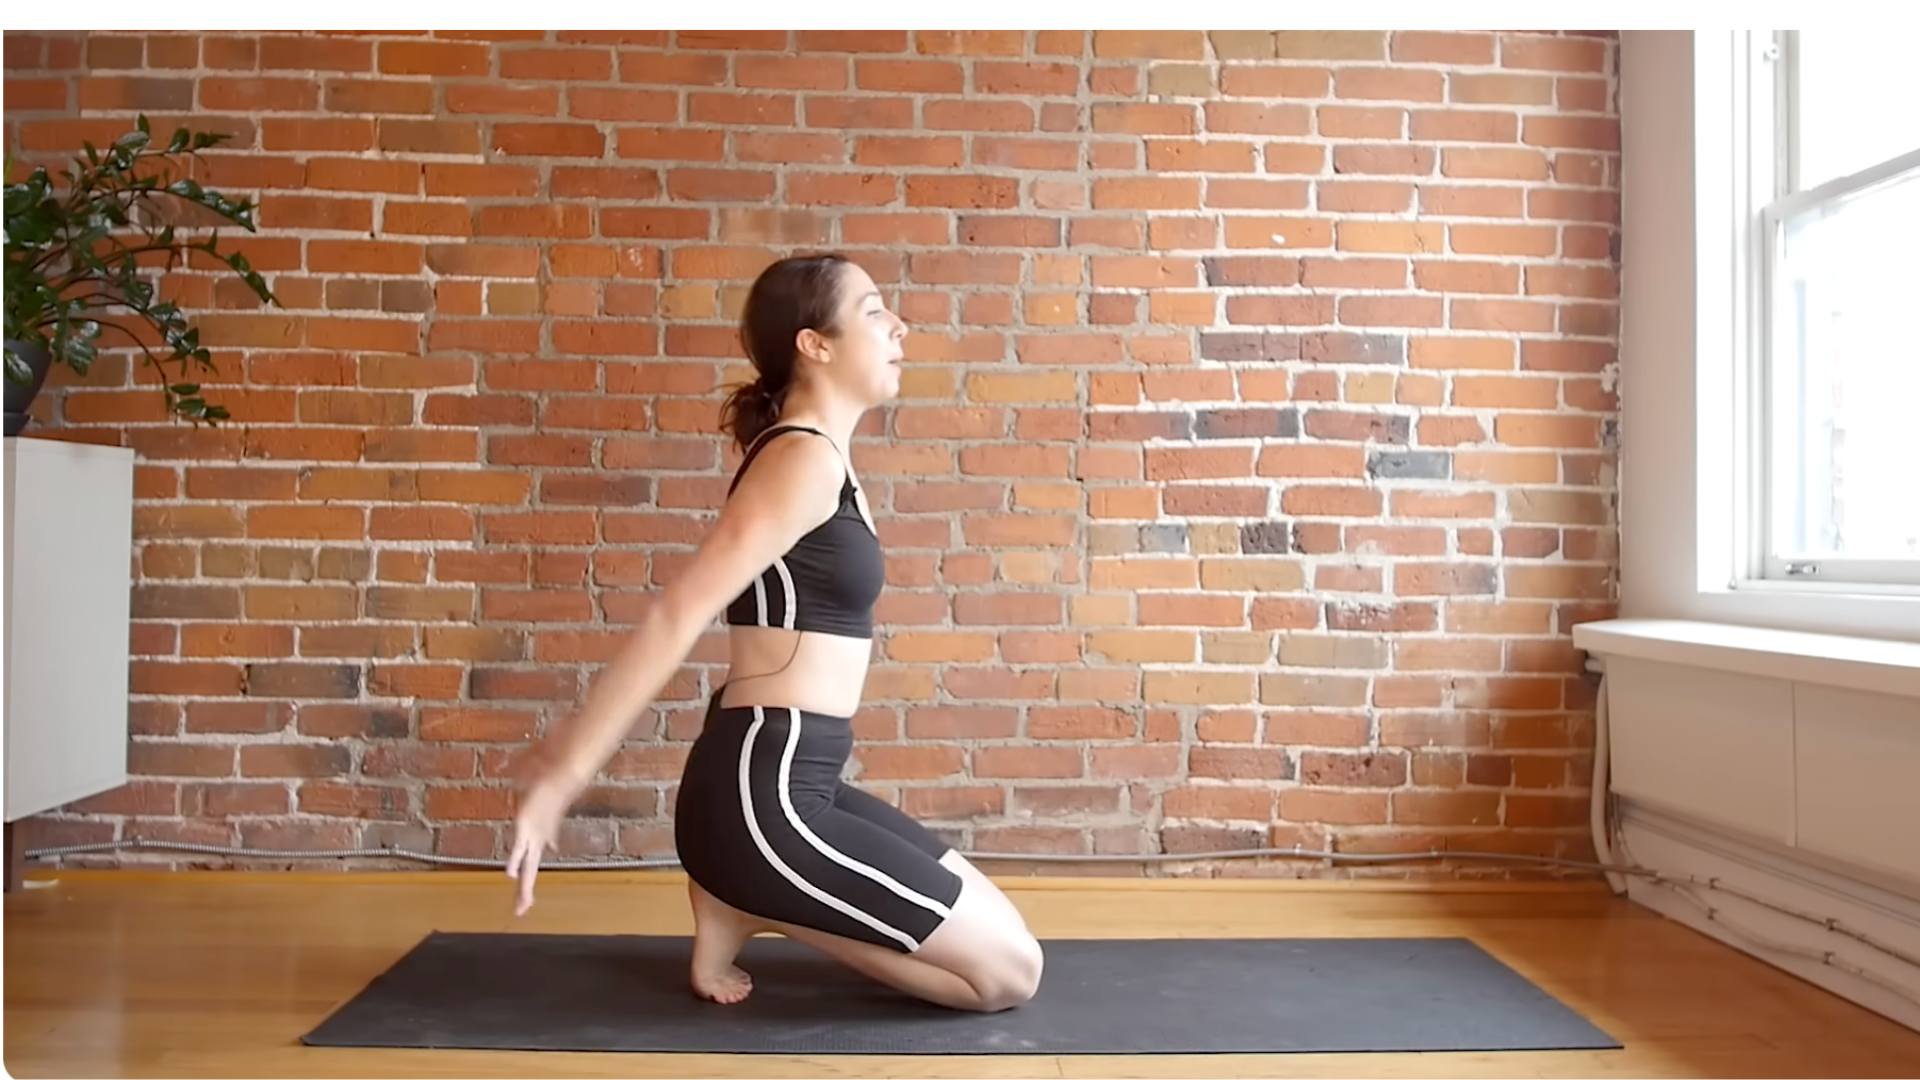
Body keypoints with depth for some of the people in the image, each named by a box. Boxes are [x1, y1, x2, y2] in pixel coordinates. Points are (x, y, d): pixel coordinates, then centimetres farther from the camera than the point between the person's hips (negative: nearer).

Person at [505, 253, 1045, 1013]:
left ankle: (753, 898, 13)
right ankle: (756, 909, 1)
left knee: (998, 937, 19)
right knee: (1011, 970, -1)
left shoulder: (817, 458, 14)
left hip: (790, 781, 9)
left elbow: (689, 610, 16)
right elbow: (678, 615, -19)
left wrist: (581, 741, 19)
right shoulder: (805, 458, -16)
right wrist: (566, 774, -19)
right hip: (760, 795, -9)